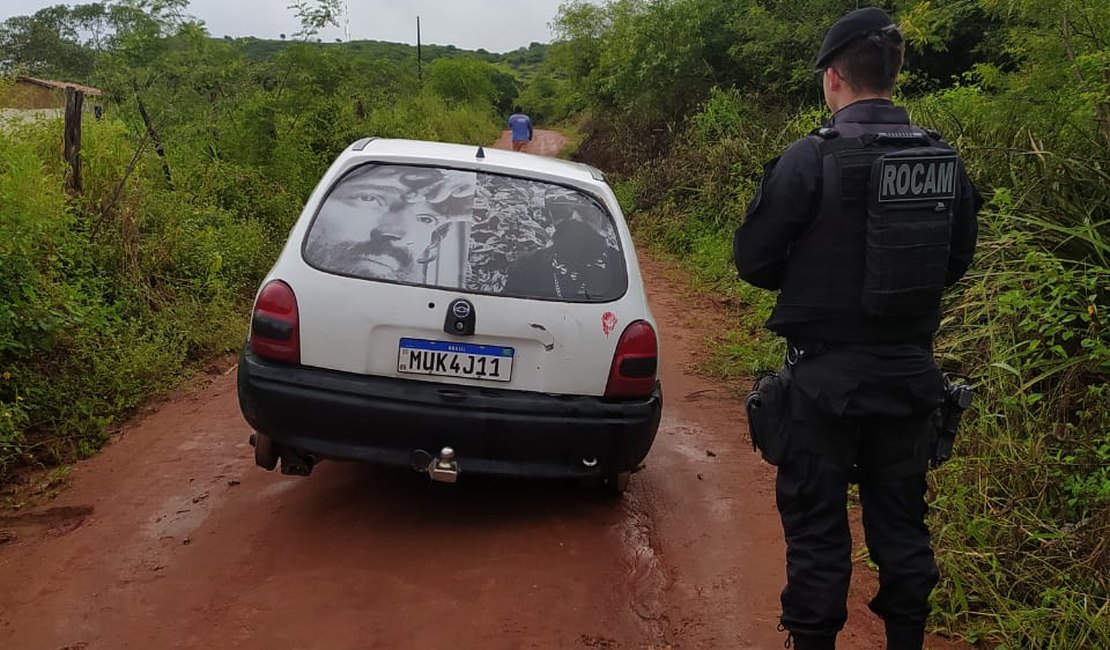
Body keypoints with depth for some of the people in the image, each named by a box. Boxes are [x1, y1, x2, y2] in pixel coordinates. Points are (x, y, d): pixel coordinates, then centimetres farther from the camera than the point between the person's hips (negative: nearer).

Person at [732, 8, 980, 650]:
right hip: (910, 372, 5)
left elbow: (753, 259, -10)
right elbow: (957, 260, 11)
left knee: (817, 523, 8)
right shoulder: (945, 161, 0)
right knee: (901, 517, 18)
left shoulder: (811, 159, -17)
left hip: (828, 373, -5)